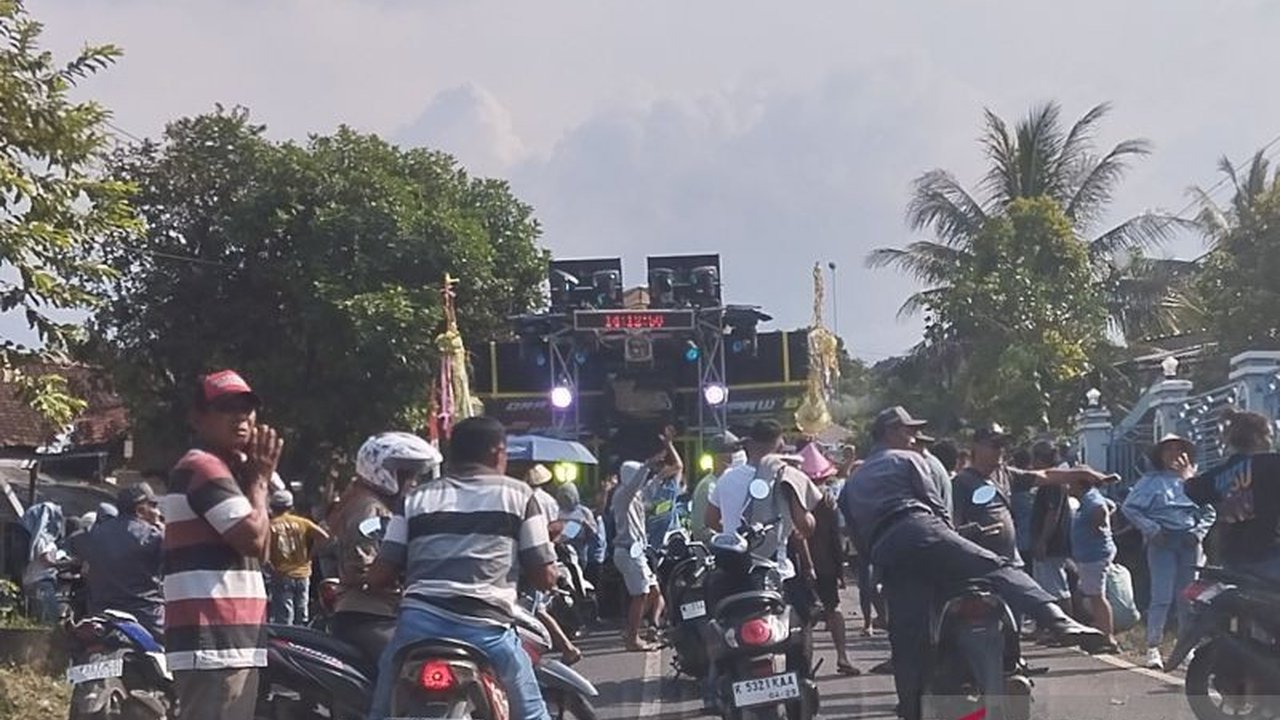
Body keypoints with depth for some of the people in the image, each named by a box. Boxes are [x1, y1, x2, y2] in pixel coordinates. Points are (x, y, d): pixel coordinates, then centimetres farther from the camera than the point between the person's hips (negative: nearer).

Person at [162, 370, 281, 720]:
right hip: (212, 642, -11)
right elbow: (253, 537, -18)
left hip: (231, 641, 11)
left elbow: (259, 548, 18)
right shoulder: (203, 467, -10)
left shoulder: (229, 468, 23)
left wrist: (257, 478, 9)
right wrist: (259, 480, -3)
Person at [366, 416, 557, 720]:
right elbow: (545, 577, 7)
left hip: (418, 624, 2)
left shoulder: (416, 498, 16)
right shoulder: (518, 494, 10)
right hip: (487, 627, -2)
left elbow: (380, 575, 10)